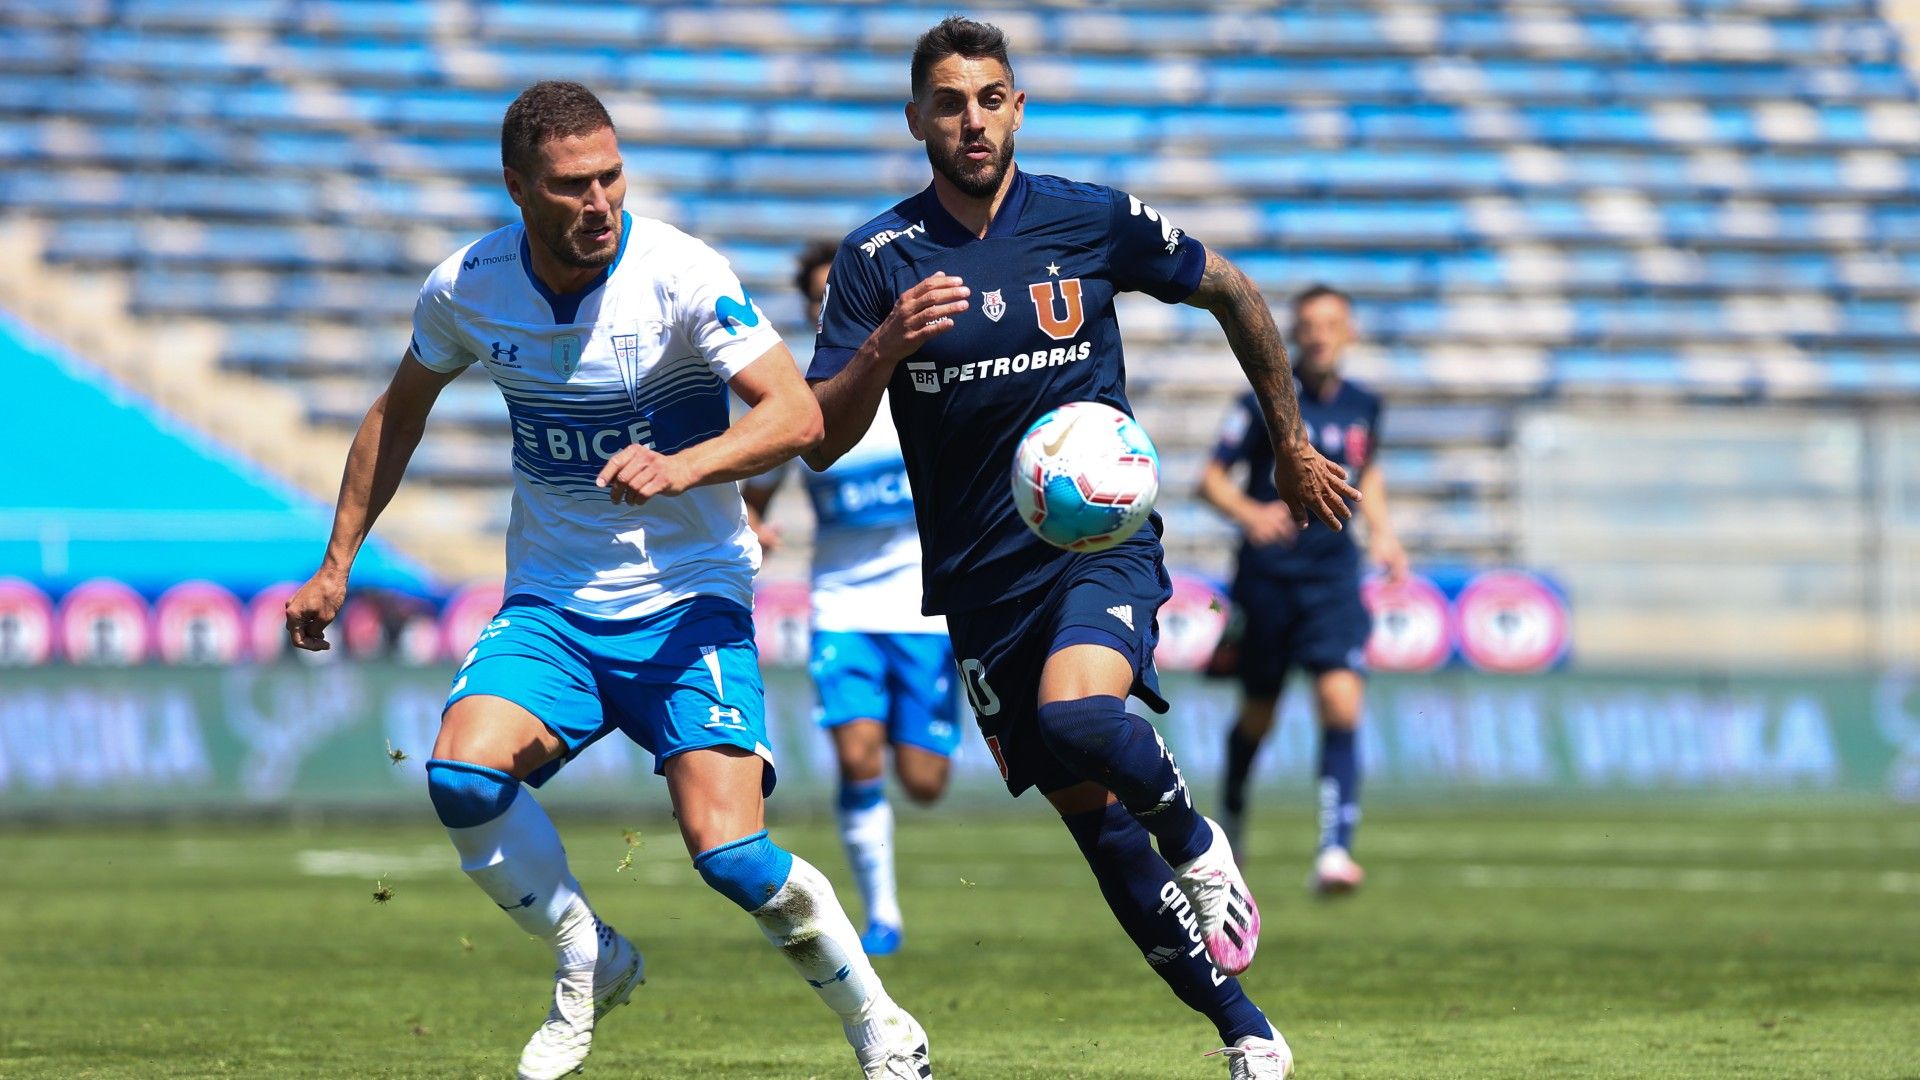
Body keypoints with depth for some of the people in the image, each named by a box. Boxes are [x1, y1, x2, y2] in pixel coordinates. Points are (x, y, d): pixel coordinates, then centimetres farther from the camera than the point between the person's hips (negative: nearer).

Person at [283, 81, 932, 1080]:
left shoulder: (679, 274, -15)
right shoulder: (466, 288, -4)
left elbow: (797, 414, -20)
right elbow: (398, 413, 15)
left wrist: (682, 467, -37)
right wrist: (336, 566, 15)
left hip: (688, 596, -3)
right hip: (550, 602, 3)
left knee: (729, 850, -19)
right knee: (462, 776, -24)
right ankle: (587, 962, 2)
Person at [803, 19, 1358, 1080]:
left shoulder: (1094, 221, -2)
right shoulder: (877, 260, -2)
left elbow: (1233, 295, 14)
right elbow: (821, 439, -6)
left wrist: (1293, 448, 21)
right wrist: (885, 347, -25)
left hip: (1104, 536, -2)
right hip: (981, 579, 2)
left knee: (1078, 714, -33)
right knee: (1090, 816, 3)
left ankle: (1198, 844, -2)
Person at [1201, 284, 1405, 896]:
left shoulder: (1363, 408, 5)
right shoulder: (1265, 402, -8)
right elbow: (1211, 478, -8)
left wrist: (1382, 534, 10)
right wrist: (1250, 514, -27)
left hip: (1333, 575, 2)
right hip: (1268, 573, -2)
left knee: (1341, 703, -17)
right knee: (1257, 715, 11)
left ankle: (1334, 852, -22)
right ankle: (1232, 812, 41)